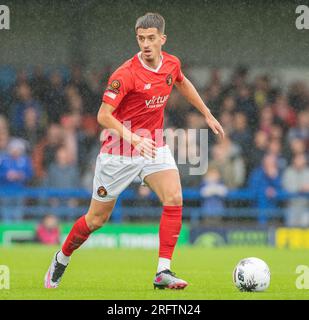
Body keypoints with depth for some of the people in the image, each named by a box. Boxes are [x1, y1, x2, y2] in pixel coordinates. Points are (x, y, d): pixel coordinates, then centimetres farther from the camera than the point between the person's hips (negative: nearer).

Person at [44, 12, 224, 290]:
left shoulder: (172, 64, -2)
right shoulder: (126, 74, -22)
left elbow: (183, 84, 23)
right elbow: (103, 116, -26)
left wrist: (207, 114, 26)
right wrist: (133, 138, -39)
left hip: (154, 147, 5)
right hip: (119, 152, -5)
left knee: (174, 199, -20)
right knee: (97, 218, 6)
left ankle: (163, 273, -19)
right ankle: (62, 259, 33)